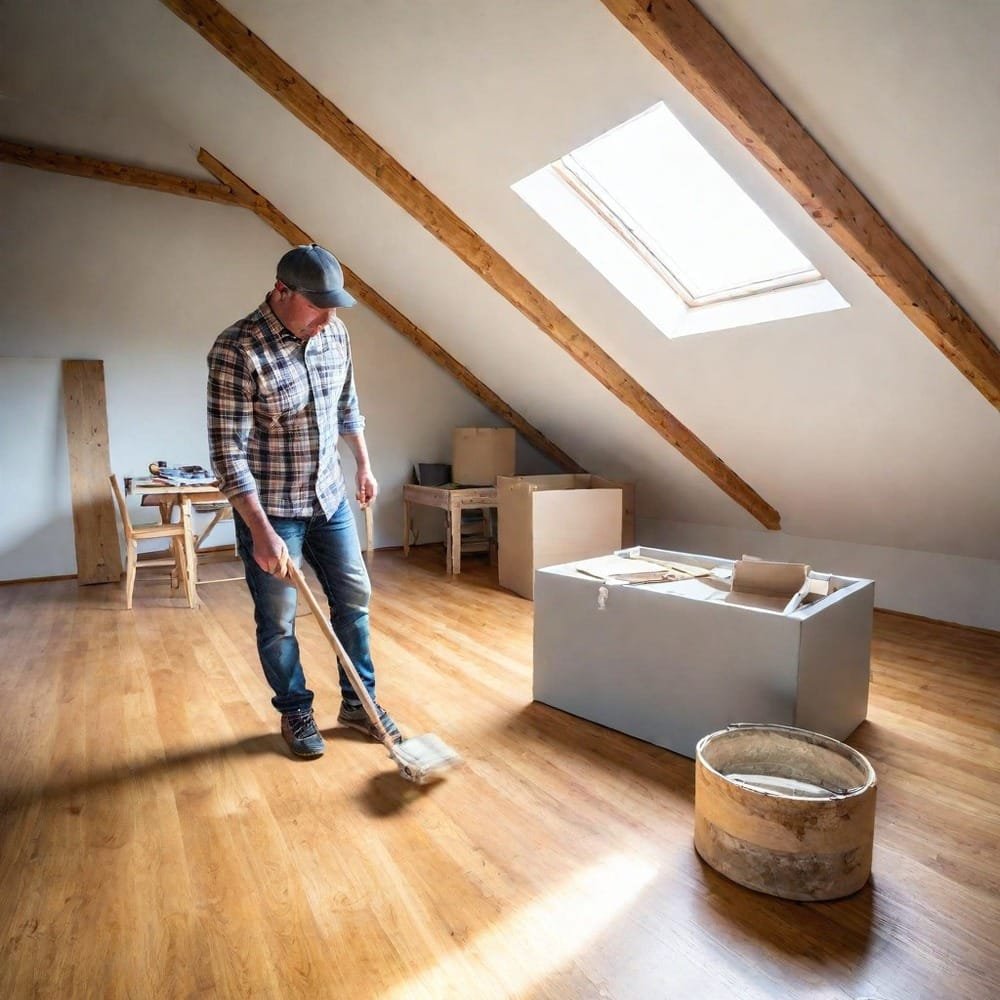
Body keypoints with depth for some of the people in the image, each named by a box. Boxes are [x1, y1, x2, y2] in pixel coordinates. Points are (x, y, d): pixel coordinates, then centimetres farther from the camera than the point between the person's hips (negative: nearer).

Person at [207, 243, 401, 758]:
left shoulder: (335, 333, -1)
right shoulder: (236, 350, -20)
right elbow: (228, 451, -22)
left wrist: (363, 463, 18)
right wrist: (261, 530, -25)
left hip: (329, 497, 6)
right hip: (269, 507, -5)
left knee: (354, 598, 11)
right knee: (278, 621, 7)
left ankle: (358, 702, 29)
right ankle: (295, 712, 30)